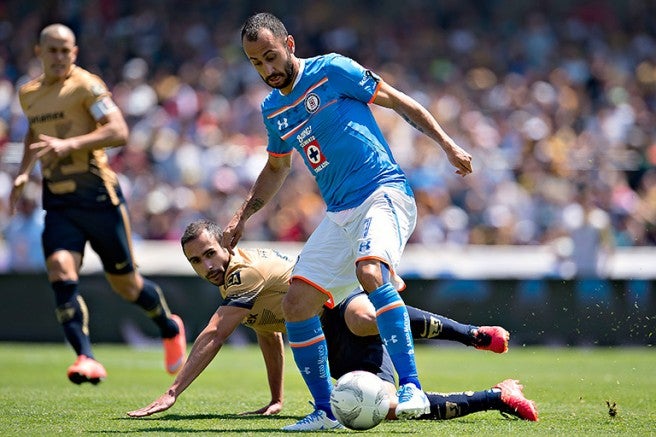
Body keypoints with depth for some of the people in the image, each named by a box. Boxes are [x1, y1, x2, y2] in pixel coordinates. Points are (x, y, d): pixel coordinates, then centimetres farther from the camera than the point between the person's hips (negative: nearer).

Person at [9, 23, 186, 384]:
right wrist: (23, 172, 17)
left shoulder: (86, 85, -9)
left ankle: (170, 327, 36)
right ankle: (86, 359, -25)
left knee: (125, 283, 7)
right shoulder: (28, 94, 12)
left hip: (98, 197, -5)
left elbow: (119, 131, -20)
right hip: (58, 203, 5)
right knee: (61, 273, -20)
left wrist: (69, 144, -30)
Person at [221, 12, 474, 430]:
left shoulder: (332, 70, -5)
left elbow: (400, 101, 1)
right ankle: (325, 411, 9)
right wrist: (242, 217, 24)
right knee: (296, 305, -2)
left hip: (383, 192, -7)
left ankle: (412, 389, -36)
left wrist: (448, 145, -6)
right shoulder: (273, 109, 15)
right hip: (339, 215, 7)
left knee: (369, 272, -35)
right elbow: (277, 167, 32)